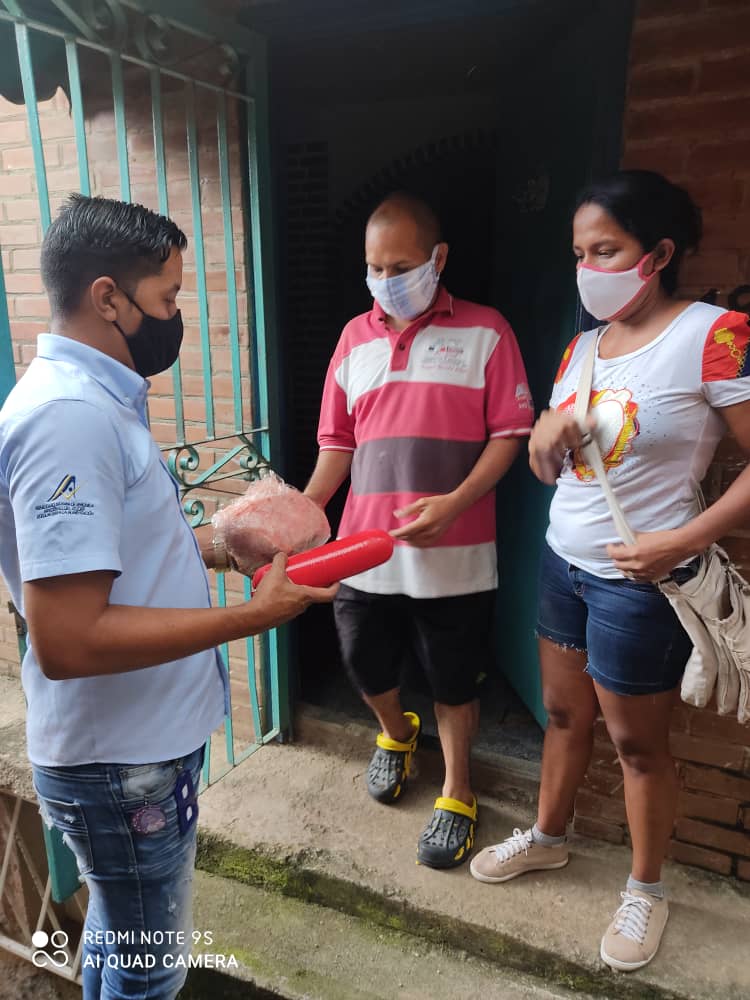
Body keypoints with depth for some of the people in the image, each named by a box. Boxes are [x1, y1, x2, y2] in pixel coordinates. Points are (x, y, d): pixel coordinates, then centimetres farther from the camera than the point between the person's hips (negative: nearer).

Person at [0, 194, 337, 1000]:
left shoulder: (95, 399, 6)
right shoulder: (70, 417, -27)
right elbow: (67, 640, -31)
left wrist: (220, 545, 3)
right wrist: (254, 615, -25)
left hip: (133, 744, 9)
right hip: (123, 764, -9)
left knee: (118, 936, 30)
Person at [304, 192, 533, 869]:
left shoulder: (484, 332, -2)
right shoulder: (356, 338, 10)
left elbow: (509, 433, -6)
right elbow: (338, 442, 10)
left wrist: (455, 502, -20)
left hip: (454, 553, -3)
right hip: (365, 549, 4)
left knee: (454, 682, 11)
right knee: (366, 664, 16)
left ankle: (457, 793, 36)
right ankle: (396, 733, 50)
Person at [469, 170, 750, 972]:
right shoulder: (581, 347, 6)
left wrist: (683, 542, -20)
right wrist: (542, 437, -9)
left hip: (638, 582, -6)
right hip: (563, 560, 7)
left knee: (636, 741, 11)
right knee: (563, 711, 21)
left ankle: (645, 889, 35)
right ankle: (547, 838, 43)